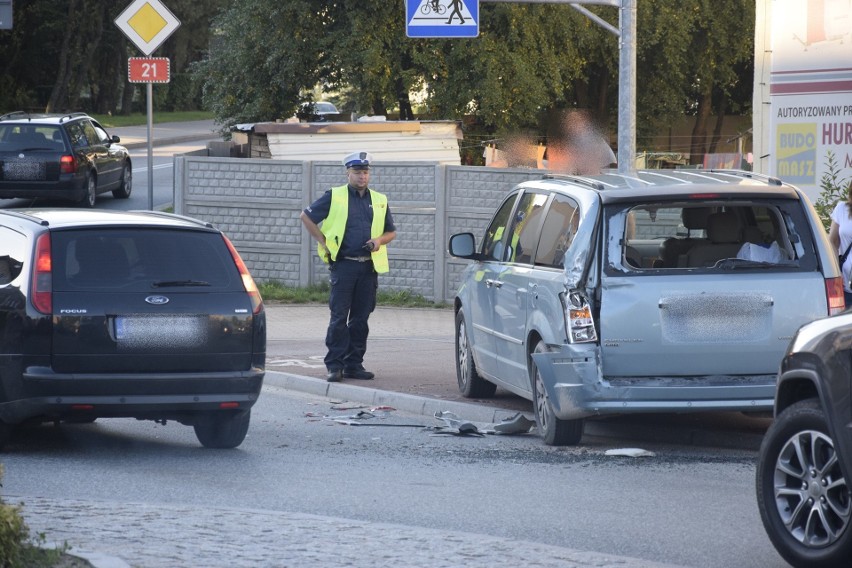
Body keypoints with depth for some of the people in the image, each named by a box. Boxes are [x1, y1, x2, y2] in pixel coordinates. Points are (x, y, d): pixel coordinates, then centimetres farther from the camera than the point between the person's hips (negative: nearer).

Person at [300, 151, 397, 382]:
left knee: (361, 318, 6)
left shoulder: (379, 201, 14)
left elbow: (391, 232, 22)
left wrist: (379, 240, 0)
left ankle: (354, 364, 12)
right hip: (343, 265, -4)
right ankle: (335, 365, -3)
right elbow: (306, 216, 8)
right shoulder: (334, 197, 3)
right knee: (339, 317, -6)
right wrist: (323, 241, 0)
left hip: (369, 267, 4)